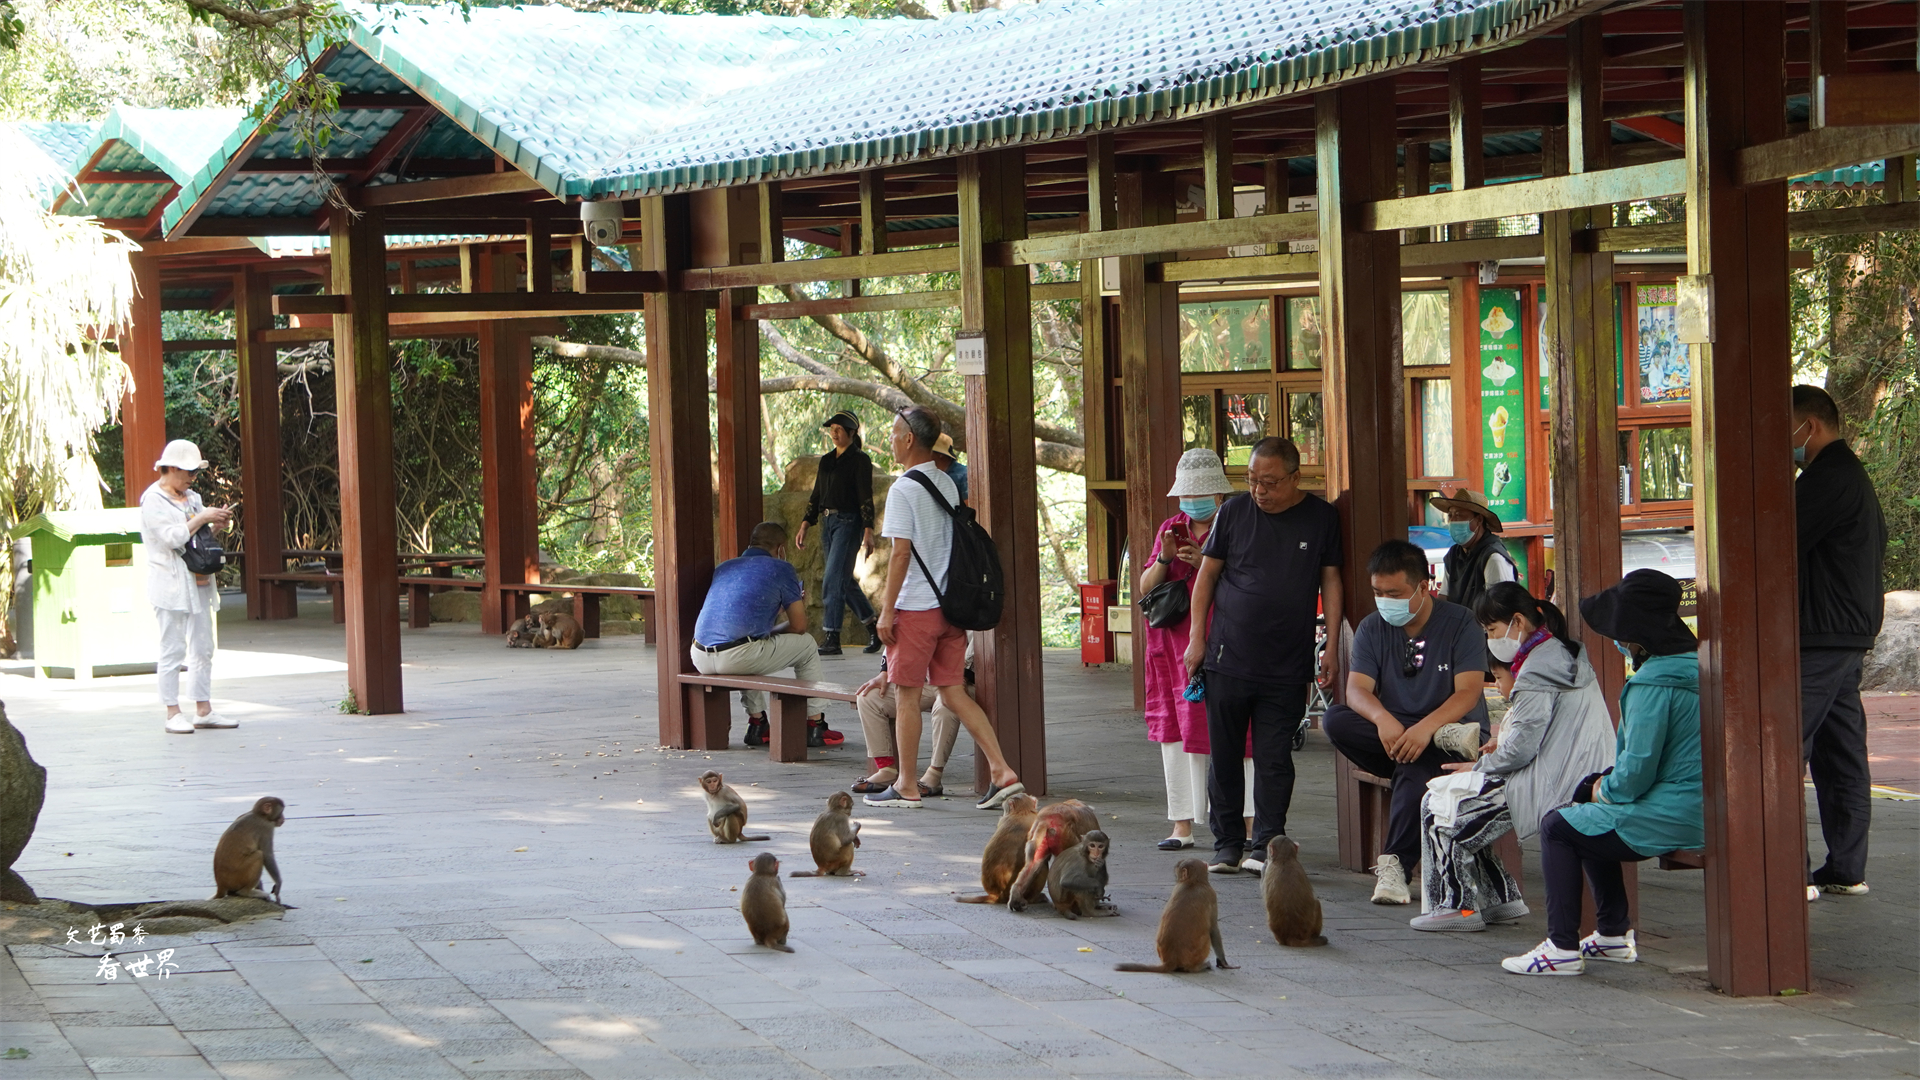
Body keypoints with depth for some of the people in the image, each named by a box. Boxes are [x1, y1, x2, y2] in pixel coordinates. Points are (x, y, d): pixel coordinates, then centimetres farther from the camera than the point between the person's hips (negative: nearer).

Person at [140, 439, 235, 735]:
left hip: (197, 583, 8)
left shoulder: (191, 498, 16)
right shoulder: (153, 500, -8)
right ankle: (173, 713, -2)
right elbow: (173, 537, -19)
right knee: (172, 649, -5)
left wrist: (218, 519, 6)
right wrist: (202, 518, -15)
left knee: (203, 649, 7)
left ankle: (203, 710, 11)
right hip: (170, 585, -8)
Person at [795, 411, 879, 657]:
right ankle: (874, 629, 24)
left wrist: (868, 532, -19)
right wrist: (804, 527, 11)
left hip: (849, 523, -8)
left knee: (833, 579, -14)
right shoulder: (826, 461, 15)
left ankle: (832, 639, -14)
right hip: (830, 521, 8)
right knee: (845, 581, 11)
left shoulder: (859, 460, -6)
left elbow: (866, 498, -12)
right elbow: (817, 496, 18)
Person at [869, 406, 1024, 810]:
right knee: (953, 692, 9)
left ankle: (906, 787, 9)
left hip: (916, 609, -7)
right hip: (951, 604, 7)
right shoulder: (948, 485, 11)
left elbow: (901, 553, -16)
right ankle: (1002, 772, 0)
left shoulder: (904, 489, -13)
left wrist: (887, 610, -13)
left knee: (906, 694, 3)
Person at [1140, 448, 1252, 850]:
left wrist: (1205, 563, -19)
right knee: (1175, 729, 4)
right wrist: (1163, 559, -6)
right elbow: (1146, 587, 12)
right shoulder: (1171, 529, 16)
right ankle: (1182, 826, 10)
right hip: (1174, 643, 5)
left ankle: (1246, 823, -10)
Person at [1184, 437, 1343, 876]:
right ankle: (1227, 843, 15)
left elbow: (1331, 581, 8)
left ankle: (1268, 846, 6)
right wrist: (1196, 638, 3)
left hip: (1287, 666, -1)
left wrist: (1331, 646, 2)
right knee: (1224, 756, 5)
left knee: (1275, 759, -1)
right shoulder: (1234, 512, 3)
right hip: (1228, 659, 1)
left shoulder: (1320, 518, 3)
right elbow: (1207, 574, 9)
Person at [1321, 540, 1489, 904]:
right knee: (1335, 720, -25)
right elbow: (1357, 689, -5)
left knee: (1415, 767, -38)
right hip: (1392, 736, 5)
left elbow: (1469, 692, -13)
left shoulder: (1459, 622, -3)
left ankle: (1394, 866, -34)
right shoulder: (1372, 628, 8)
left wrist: (1426, 728, -31)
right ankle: (1447, 737, -27)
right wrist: (1381, 718, -28)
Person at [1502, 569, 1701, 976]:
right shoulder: (1693, 664, 9)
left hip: (1668, 819, -10)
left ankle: (1562, 947, 5)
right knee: (1590, 816, 29)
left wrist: (1606, 790, -3)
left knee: (1557, 827, 5)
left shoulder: (1654, 682, -21)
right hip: (1701, 811, 10)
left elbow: (1637, 770, -22)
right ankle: (1614, 935, 30)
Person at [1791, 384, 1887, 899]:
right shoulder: (1851, 474, 19)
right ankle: (1847, 870, 13)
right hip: (1850, 633, 11)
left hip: (1819, 638, -11)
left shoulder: (1827, 477, -14)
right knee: (1841, 753, 11)